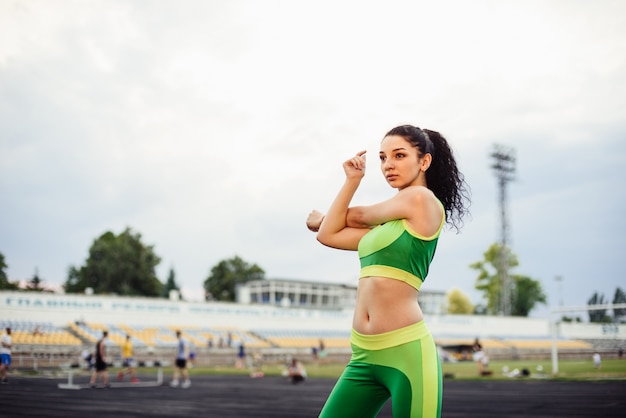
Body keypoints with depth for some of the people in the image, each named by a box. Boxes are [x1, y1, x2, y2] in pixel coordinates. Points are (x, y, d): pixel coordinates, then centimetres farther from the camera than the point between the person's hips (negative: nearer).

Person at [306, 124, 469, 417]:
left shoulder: (422, 199, -4)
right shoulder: (389, 222, 18)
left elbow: (358, 216, 7)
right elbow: (328, 236, 13)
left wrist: (320, 218, 28)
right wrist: (352, 180, 15)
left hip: (406, 353, -8)